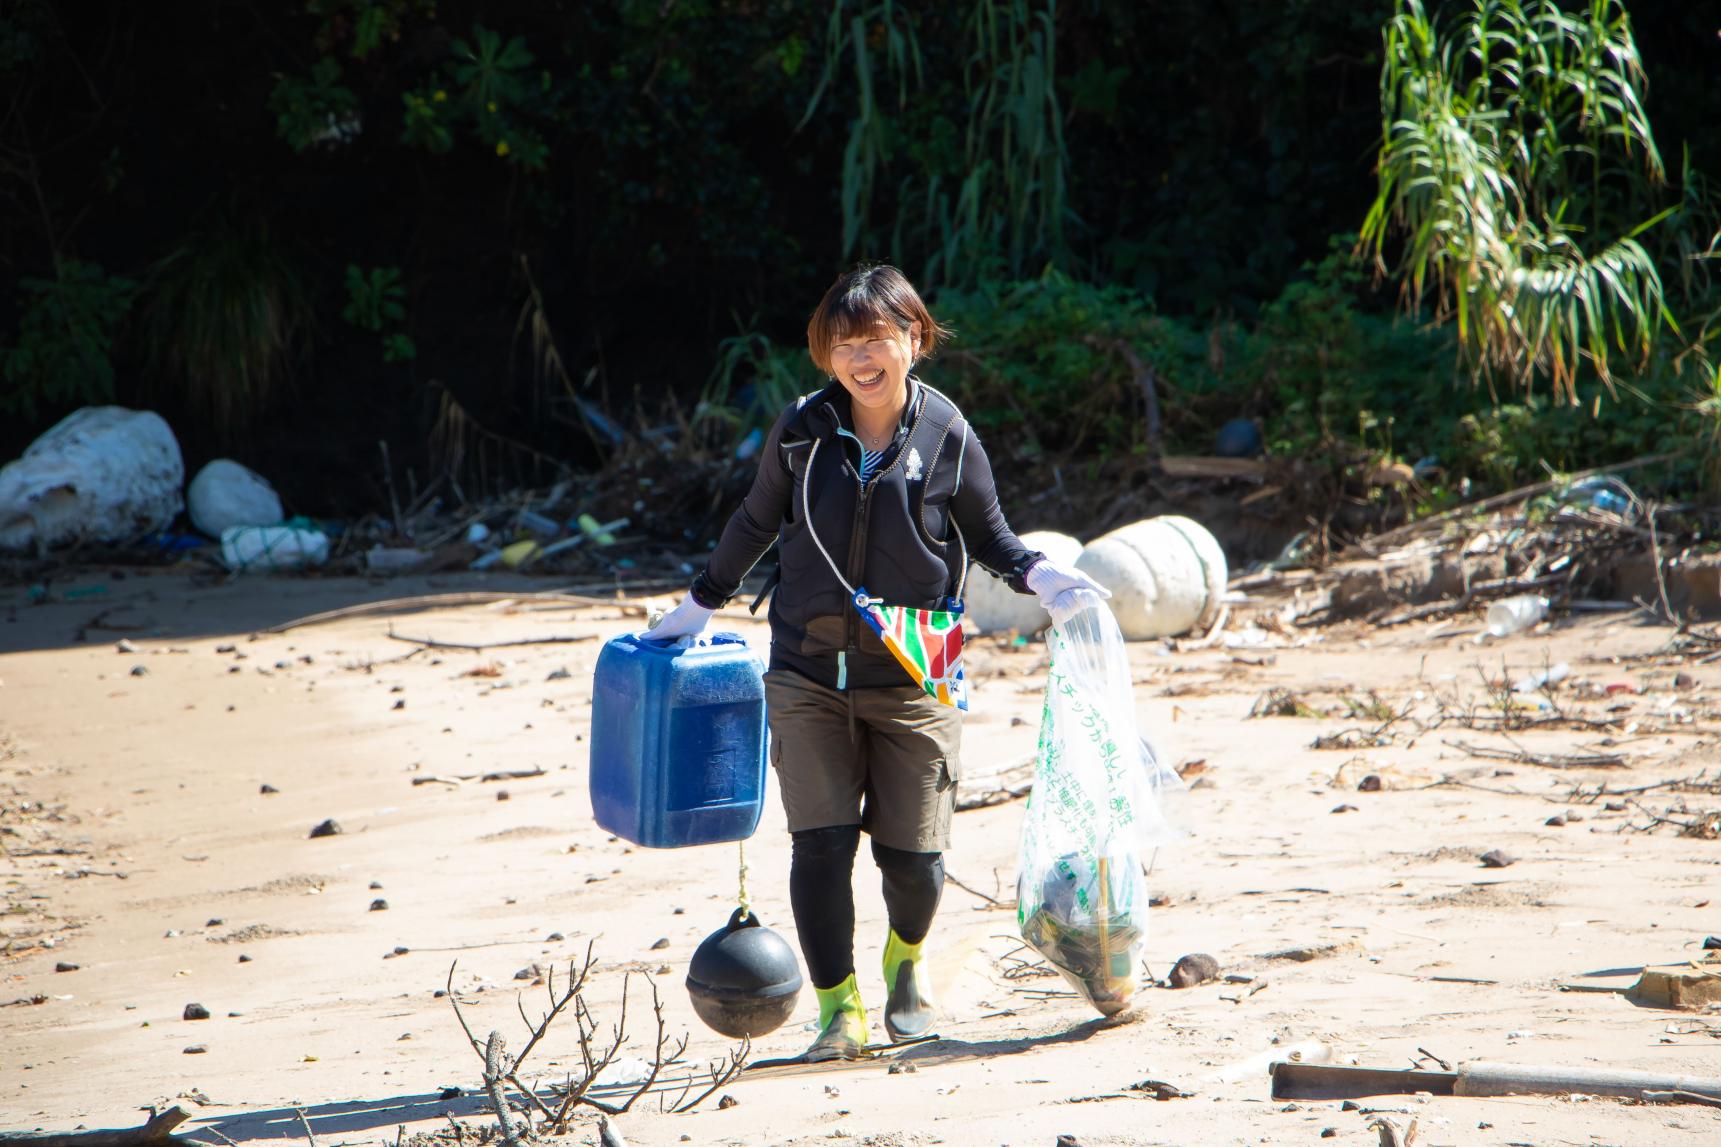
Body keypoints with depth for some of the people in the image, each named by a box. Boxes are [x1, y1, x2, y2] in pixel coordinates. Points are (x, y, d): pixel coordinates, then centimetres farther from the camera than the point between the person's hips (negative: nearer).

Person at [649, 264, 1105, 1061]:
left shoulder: (947, 437, -3)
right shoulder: (801, 432, 0)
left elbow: (989, 536, 10)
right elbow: (756, 523, 17)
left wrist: (1039, 576, -10)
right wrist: (701, 604, 24)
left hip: (913, 679, -1)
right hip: (810, 675, 1)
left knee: (912, 852, 2)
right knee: (820, 845, -9)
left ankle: (906, 961, 35)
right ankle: (840, 1008, 2)